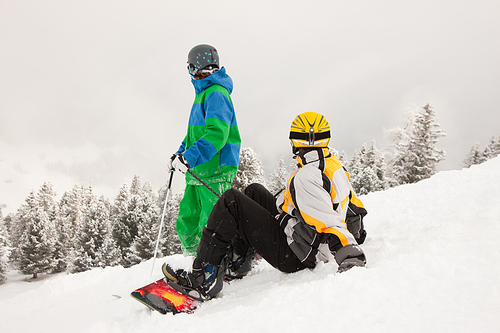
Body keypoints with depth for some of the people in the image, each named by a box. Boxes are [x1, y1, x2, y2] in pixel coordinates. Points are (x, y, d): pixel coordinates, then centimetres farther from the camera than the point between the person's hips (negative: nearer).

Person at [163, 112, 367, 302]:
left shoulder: (306, 177, -24)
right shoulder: (336, 167, 4)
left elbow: (329, 222, -34)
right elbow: (355, 208, 15)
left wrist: (351, 256, -41)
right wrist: (356, 233, 30)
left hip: (291, 255, -10)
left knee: (231, 201, -13)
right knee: (254, 191, 18)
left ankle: (204, 279, -9)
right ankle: (236, 261, 23)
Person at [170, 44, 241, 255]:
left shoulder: (216, 94, -13)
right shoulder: (204, 93, 19)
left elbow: (217, 133, -25)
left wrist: (189, 157, -29)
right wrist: (180, 153, 18)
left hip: (215, 171, -10)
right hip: (199, 171, 10)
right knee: (187, 223, 14)